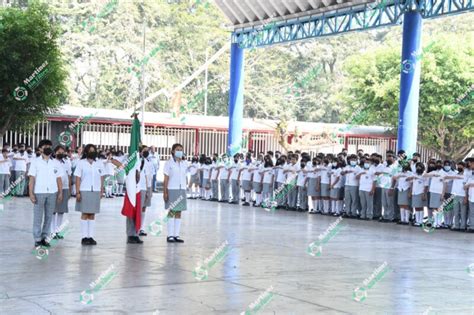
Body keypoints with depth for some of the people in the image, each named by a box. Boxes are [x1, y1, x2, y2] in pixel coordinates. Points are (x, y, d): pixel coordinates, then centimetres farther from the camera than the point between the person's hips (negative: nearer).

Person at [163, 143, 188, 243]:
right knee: (171, 212, -2)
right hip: (172, 189, -4)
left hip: (182, 190, 4)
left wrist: (184, 189, 7)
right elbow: (166, 179, -4)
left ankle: (176, 235, 9)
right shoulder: (169, 163, -3)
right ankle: (170, 235, 2)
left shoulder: (184, 163, 9)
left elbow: (184, 177, 12)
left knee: (178, 213, 5)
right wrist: (165, 192, -9)